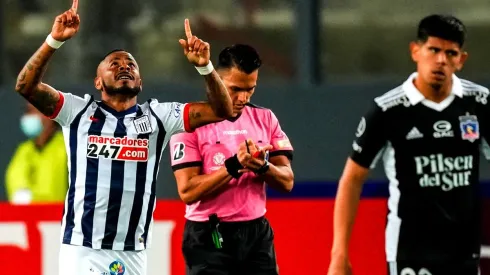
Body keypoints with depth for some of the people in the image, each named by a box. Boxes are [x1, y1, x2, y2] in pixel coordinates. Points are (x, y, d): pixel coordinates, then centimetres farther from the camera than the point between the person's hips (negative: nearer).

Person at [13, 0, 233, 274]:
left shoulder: (158, 116, 10)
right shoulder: (79, 111, 5)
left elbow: (221, 111, 3)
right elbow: (27, 86, -7)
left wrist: (205, 66, -12)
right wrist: (55, 41, -18)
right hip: (81, 250, -2)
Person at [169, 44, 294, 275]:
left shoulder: (265, 119, 9)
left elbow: (287, 181, 4)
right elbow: (187, 191, -14)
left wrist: (263, 166, -17)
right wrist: (233, 165, -23)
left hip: (257, 234, 4)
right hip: (209, 238, -4)